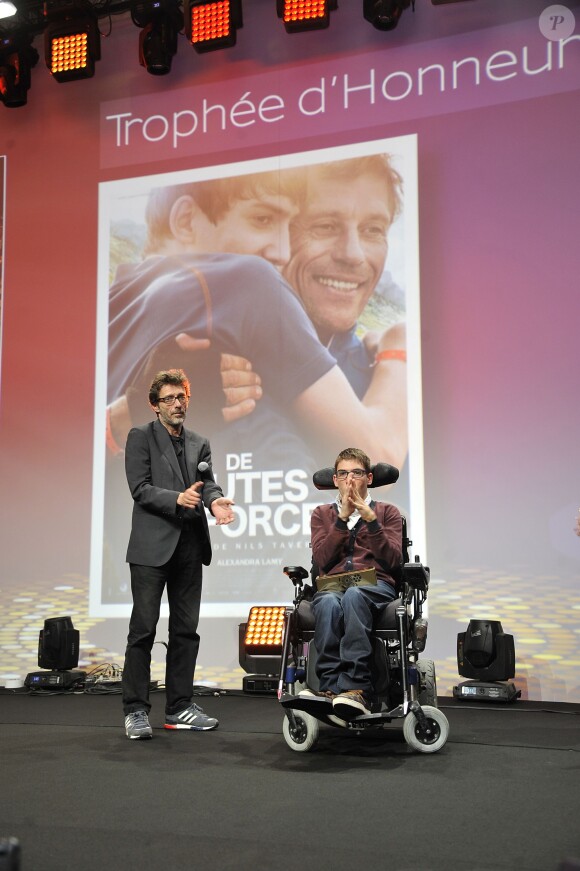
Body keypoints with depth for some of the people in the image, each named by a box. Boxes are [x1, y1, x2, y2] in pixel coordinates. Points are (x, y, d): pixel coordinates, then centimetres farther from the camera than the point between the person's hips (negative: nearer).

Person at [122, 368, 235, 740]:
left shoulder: (200, 444, 16)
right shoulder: (141, 437, 1)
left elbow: (208, 483, 3)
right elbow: (140, 488, -9)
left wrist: (215, 501, -20)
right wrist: (177, 499, -24)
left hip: (189, 546, 6)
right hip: (152, 545, -5)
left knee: (186, 629, 9)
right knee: (143, 629, -4)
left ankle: (179, 707, 18)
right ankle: (136, 710, 3)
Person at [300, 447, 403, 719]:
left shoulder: (387, 512, 21)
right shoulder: (322, 514, 24)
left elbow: (393, 561, 4)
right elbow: (322, 560, 6)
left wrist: (370, 519, -5)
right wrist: (343, 518, -1)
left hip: (375, 586, -1)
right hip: (332, 585, 1)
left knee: (353, 595, -39)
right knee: (328, 602, -38)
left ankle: (353, 688, -47)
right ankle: (332, 687, -42)